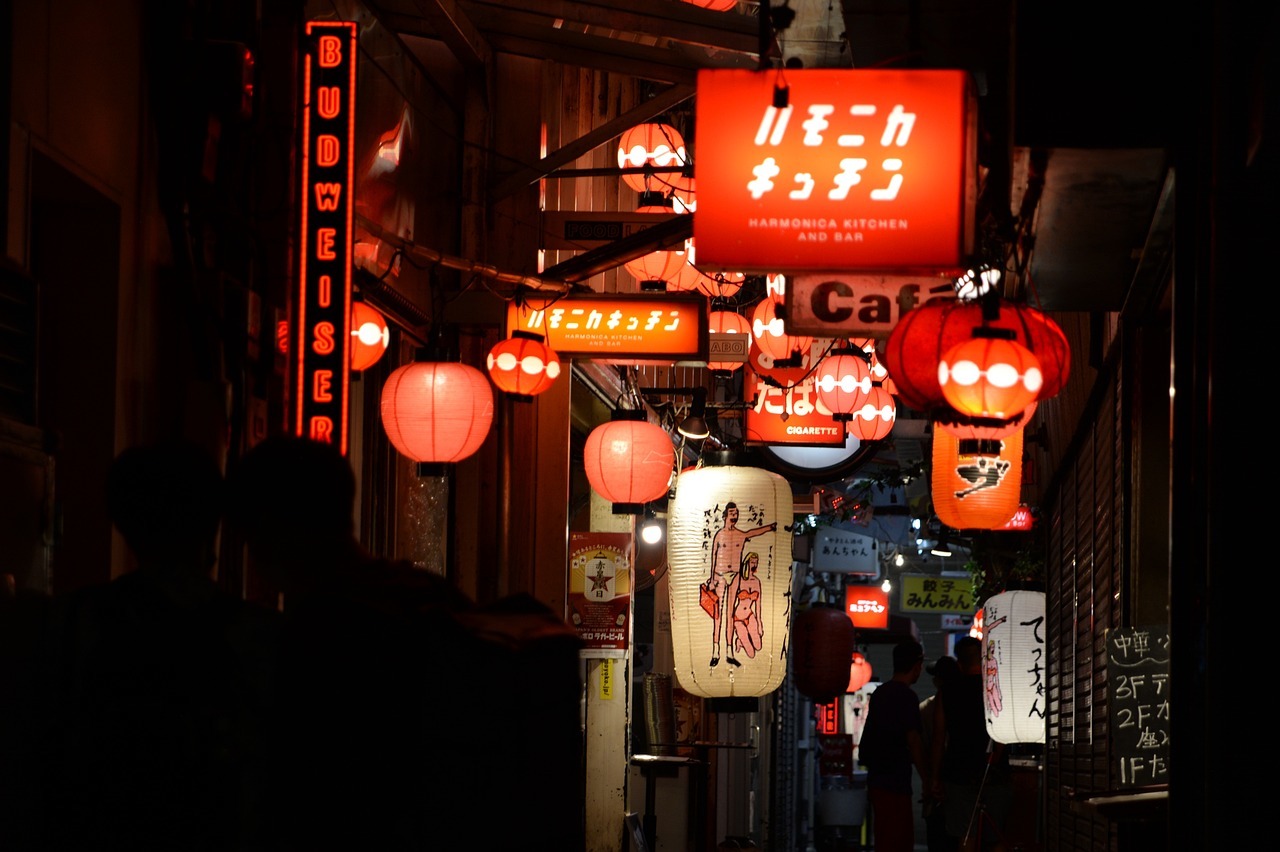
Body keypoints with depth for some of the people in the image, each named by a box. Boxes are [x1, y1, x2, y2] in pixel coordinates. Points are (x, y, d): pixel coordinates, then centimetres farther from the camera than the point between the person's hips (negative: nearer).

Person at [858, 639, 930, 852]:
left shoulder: (879, 693, 14)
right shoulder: (907, 696, -13)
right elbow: (913, 741, -16)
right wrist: (926, 779, -10)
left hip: (877, 777, 9)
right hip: (895, 782, -9)